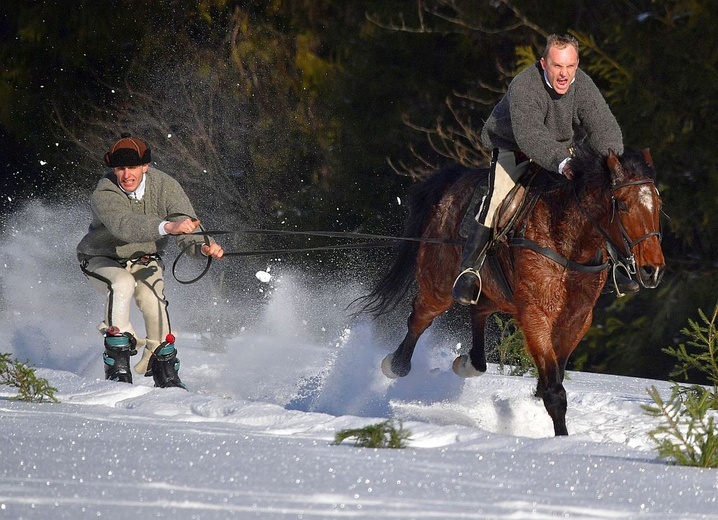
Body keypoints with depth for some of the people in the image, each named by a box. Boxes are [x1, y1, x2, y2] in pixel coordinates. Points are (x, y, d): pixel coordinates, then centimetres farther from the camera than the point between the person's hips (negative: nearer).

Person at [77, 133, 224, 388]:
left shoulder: (165, 186, -19)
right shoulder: (103, 194, -29)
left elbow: (186, 227, -27)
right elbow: (124, 225, -48)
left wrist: (203, 246, -51)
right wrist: (167, 227, -64)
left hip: (143, 261, 2)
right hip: (103, 260, -2)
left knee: (152, 300, -25)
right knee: (123, 283, -33)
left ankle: (165, 369, -8)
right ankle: (117, 361, -25)